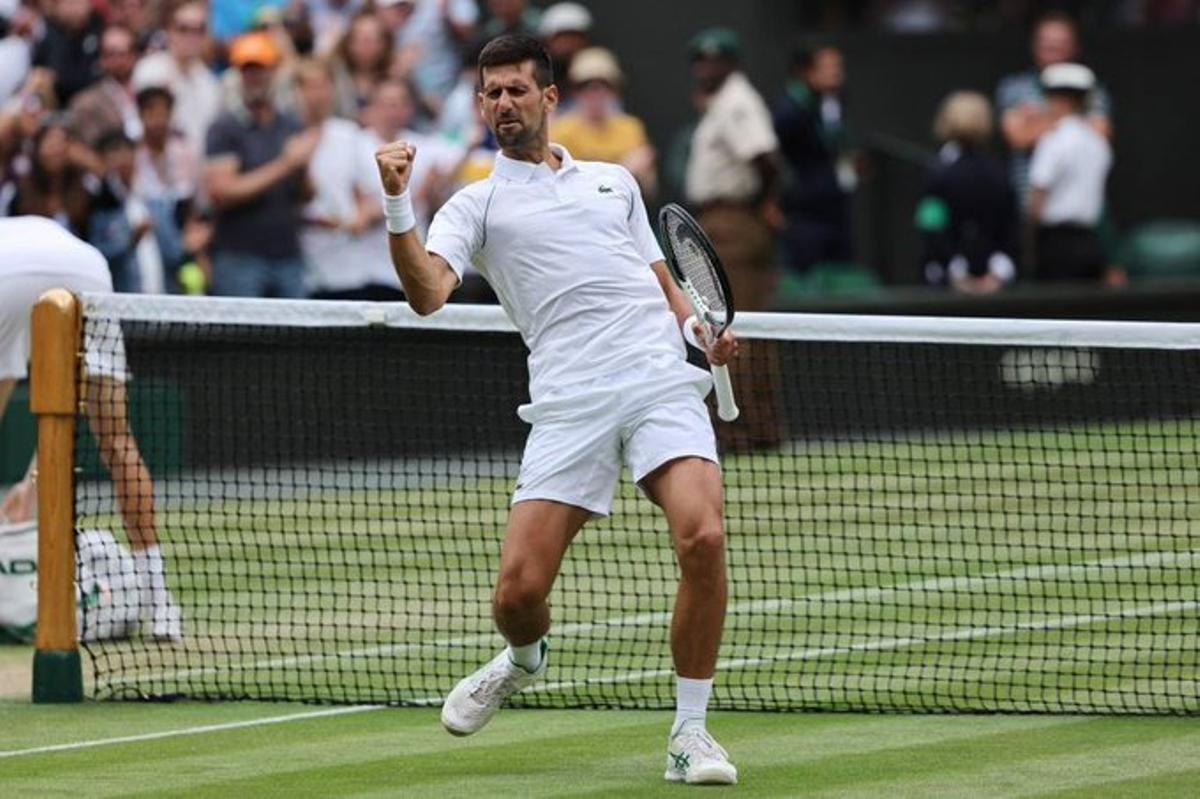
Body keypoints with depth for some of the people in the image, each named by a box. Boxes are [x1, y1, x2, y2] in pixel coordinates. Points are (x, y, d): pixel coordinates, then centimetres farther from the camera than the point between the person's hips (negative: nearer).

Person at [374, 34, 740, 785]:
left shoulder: (615, 180, 24)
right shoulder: (477, 204, 13)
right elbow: (428, 292, -5)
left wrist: (705, 329, 8)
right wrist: (398, 203, -18)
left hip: (662, 383, 1)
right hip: (570, 405, -1)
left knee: (703, 538, -23)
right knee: (519, 592, -9)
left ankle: (690, 733, -8)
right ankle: (525, 659, 31)